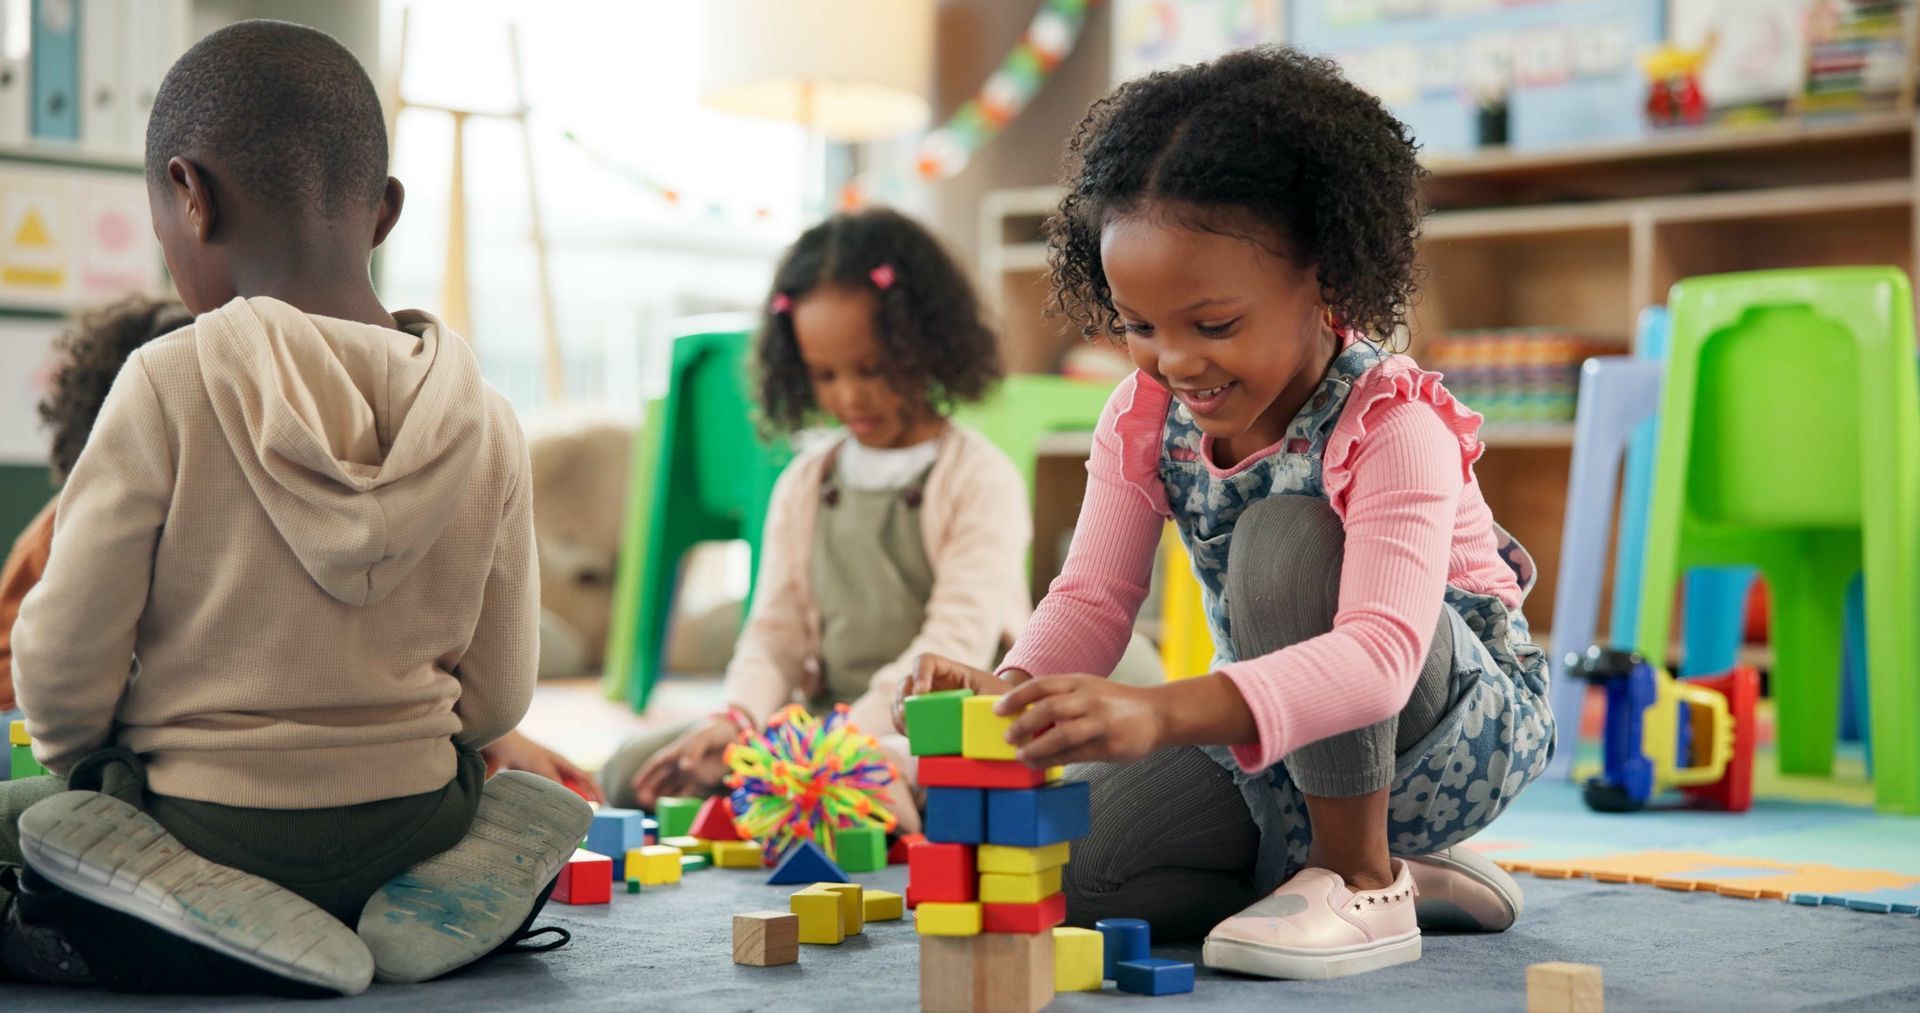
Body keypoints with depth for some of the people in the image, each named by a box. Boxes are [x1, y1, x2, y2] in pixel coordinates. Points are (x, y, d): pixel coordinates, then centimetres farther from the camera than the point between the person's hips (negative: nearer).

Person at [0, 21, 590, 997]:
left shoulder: (167, 386, -16)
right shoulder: (484, 421, -5)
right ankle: (412, 912, 7)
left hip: (206, 822, -5)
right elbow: (496, 697, 1)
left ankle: (219, 932, -5)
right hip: (408, 823, 5)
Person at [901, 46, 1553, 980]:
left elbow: (1380, 655, -43)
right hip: (1283, 747, 7)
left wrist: (1161, 712, -59)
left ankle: (1365, 884, -19)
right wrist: (1008, 689, -35)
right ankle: (1365, 869, 6)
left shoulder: (1390, 428, -28)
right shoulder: (1145, 416, -7)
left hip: (1454, 721, -7)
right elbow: (1093, 597, -10)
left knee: (1284, 540, -33)